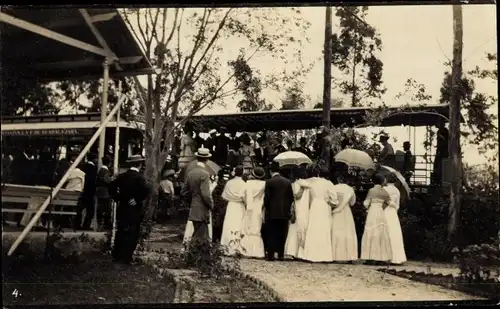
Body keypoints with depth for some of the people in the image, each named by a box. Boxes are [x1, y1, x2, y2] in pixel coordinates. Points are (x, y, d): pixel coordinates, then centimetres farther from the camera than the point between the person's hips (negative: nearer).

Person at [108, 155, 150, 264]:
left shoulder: (122, 176, 5)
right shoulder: (139, 177, -12)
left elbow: (111, 187, 2)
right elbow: (146, 190, -27)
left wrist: (118, 198, 5)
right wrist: (138, 200, -16)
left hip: (122, 208, 6)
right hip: (134, 210, -5)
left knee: (120, 233, 14)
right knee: (132, 235, 2)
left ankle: (116, 256, 19)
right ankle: (126, 258, 2)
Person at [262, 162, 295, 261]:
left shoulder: (269, 182, -7)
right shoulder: (287, 182, 4)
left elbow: (267, 198, -8)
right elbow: (291, 197, 5)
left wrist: (266, 209, 5)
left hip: (272, 212, -3)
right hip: (284, 212, 3)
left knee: (271, 234, 3)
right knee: (282, 234, 8)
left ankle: (270, 255, 2)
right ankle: (281, 255, 9)